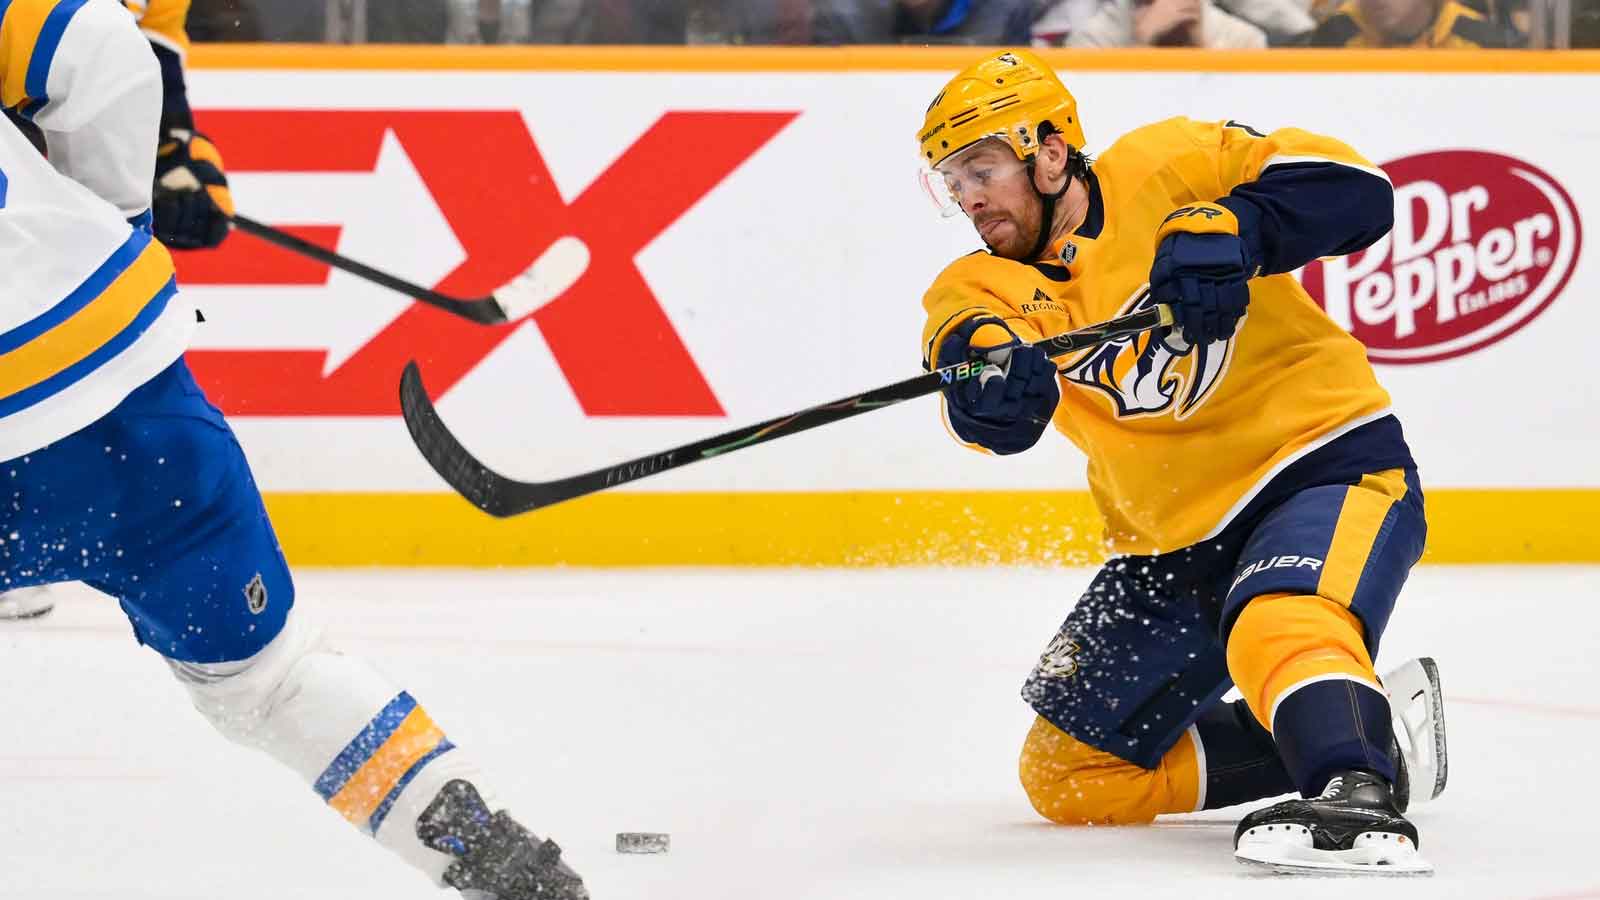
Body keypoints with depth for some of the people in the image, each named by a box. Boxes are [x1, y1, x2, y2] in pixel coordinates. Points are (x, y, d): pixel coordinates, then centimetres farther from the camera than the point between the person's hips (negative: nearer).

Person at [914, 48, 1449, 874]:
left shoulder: (1168, 169, -11)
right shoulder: (981, 288, -1)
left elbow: (1356, 189, -20)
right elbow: (995, 414, -24)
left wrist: (1229, 229, -35)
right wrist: (992, 382, -49)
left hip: (1329, 464, -7)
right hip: (1174, 542, 7)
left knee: (1278, 625, -38)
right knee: (1070, 779, 6)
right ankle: (1364, 735, 9)